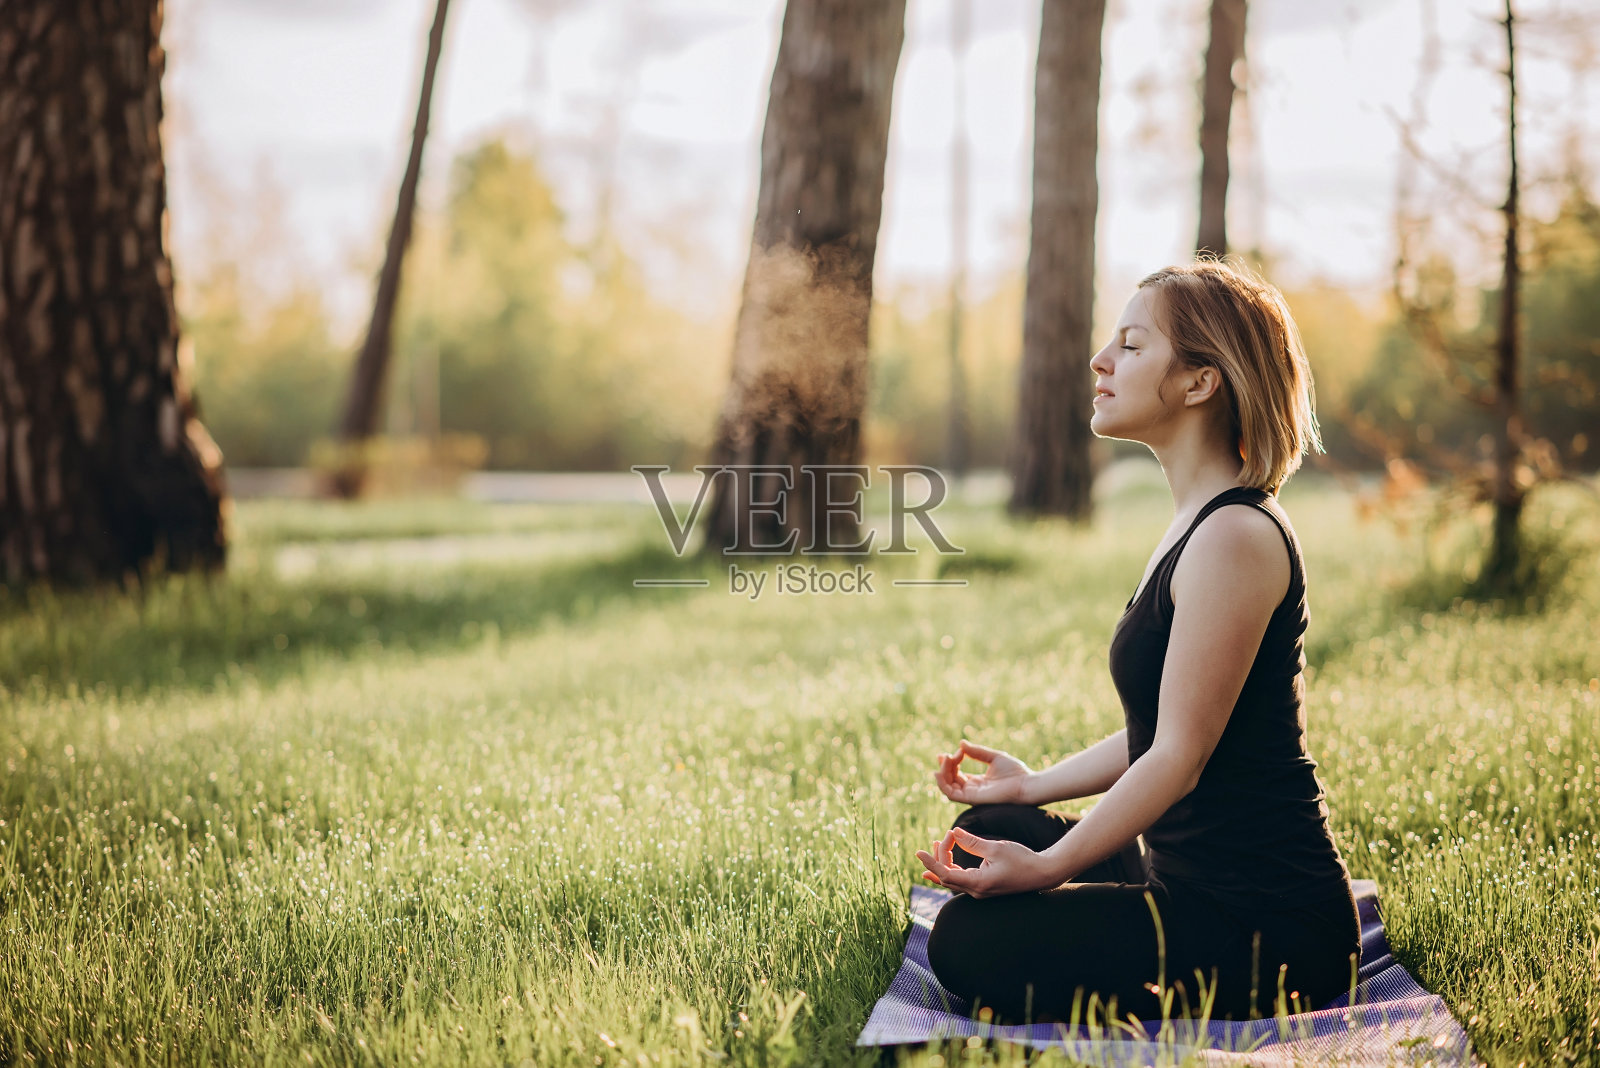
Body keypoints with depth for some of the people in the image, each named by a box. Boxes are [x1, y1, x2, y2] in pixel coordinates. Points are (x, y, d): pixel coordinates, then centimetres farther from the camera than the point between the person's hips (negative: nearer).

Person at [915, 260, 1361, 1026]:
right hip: (1194, 874, 10)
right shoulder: (1201, 521, 11)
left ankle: (1244, 1017, -4)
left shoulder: (1235, 538, -21)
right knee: (992, 825, 20)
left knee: (970, 941, -17)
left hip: (1268, 924, -10)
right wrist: (1036, 785, 20)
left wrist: (1046, 867, -18)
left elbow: (1183, 752, -21)